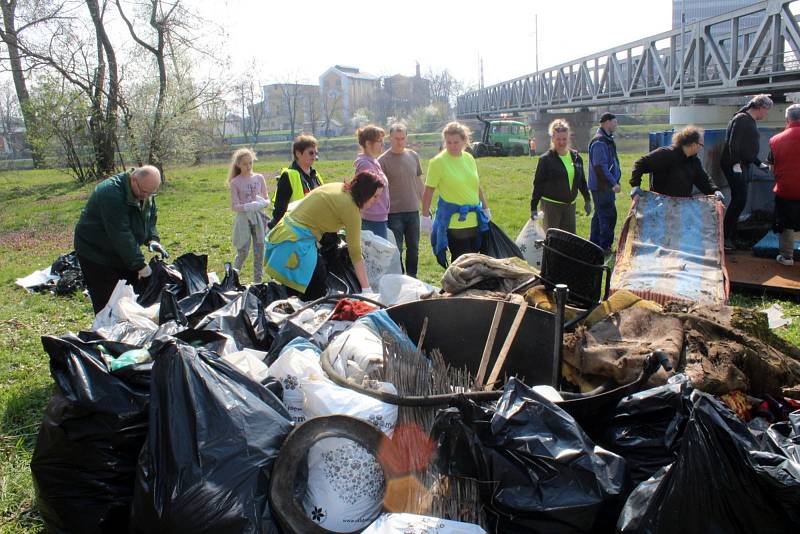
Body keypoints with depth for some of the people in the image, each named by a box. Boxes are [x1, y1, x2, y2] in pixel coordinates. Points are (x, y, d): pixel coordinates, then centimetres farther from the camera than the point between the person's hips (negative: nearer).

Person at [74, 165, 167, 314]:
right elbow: (120, 234, -33)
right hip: (96, 255, -8)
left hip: (124, 253, 8)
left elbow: (150, 219, 9)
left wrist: (152, 239, -13)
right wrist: (140, 265, -31)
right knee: (107, 305, -4)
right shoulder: (111, 193, -31)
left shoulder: (146, 194, -5)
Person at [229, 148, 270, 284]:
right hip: (243, 219, -3)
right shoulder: (235, 182, -2)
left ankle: (258, 281, 14)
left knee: (259, 251, 5)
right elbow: (234, 206, -6)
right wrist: (248, 207, -21)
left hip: (259, 218, 3)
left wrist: (263, 203, -13)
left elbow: (267, 200, 10)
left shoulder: (259, 178, 6)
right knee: (242, 252, -4)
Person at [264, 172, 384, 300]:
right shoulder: (350, 207, -16)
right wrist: (367, 289, -12)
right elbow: (355, 252, -15)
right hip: (297, 243, -9)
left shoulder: (338, 187, 8)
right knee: (318, 294, -2)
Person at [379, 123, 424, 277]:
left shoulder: (413, 156, 7)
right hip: (394, 212, -4)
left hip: (413, 211, 4)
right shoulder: (383, 160, -7)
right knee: (396, 251, 3)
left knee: (413, 249, 13)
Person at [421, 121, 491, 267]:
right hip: (454, 223, -6)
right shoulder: (438, 161, -10)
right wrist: (425, 217, -11)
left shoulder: (469, 158, 7)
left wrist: (486, 209, 19)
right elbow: (428, 191, -9)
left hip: (475, 221, 6)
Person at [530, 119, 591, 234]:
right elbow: (538, 184, -8)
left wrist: (587, 200, 18)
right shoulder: (546, 159, -8)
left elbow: (582, 180, 17)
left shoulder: (576, 157, 6)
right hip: (551, 205, -5)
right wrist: (534, 207, -10)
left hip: (570, 205, 5)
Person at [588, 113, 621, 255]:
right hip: (602, 186, -11)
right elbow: (600, 167, -23)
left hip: (605, 186, 11)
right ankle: (605, 246, 0)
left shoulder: (607, 139, 16)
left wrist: (614, 182, 19)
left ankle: (594, 243, 24)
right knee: (608, 216, -6)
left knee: (599, 215, 15)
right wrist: (613, 184, -21)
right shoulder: (599, 142, -18)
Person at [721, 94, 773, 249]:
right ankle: (725, 235, -8)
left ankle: (732, 235, 16)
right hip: (734, 165, -10)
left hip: (744, 165, 10)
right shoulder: (742, 119, -11)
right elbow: (733, 143, -19)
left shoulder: (751, 121, 19)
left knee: (738, 201, 10)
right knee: (740, 200, -12)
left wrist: (759, 163, 28)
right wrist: (736, 163, -24)